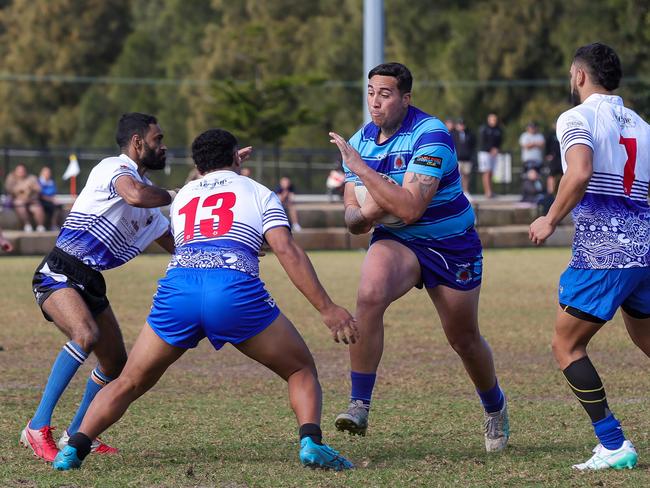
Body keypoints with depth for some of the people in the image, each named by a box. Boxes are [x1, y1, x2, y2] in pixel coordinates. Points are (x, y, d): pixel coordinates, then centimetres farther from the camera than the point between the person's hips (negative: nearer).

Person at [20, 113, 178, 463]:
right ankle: (38, 428, -31)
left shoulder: (147, 188, 20)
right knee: (86, 334, -33)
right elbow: (134, 195, -34)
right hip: (59, 273, -10)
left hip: (91, 283, 10)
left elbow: (176, 244, 30)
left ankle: (75, 435, 29)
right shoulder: (114, 168, -10)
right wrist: (173, 196, -14)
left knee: (116, 363, 11)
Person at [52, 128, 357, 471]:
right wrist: (327, 309, 3)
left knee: (129, 384, 18)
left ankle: (74, 448, 3)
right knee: (301, 371, 14)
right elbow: (286, 250, 7)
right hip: (236, 288, -2)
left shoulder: (182, 197, 31)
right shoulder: (258, 193, 21)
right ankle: (311, 442, -10)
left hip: (176, 287, 2)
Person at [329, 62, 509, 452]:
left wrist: (359, 168, -33)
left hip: (453, 245, -3)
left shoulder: (430, 135, -23)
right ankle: (359, 406, -27)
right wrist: (364, 214, -24)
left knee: (464, 338, 9)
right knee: (370, 295, -30)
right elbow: (353, 220, 2)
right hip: (396, 243, 3)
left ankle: (495, 408, 41)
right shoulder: (360, 141, -2)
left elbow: (410, 209, -33)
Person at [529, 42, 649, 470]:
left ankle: (614, 445, -7)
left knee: (567, 346, 1)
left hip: (602, 254, -7)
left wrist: (551, 221, -10)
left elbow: (579, 174, -22)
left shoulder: (577, 118, -3)